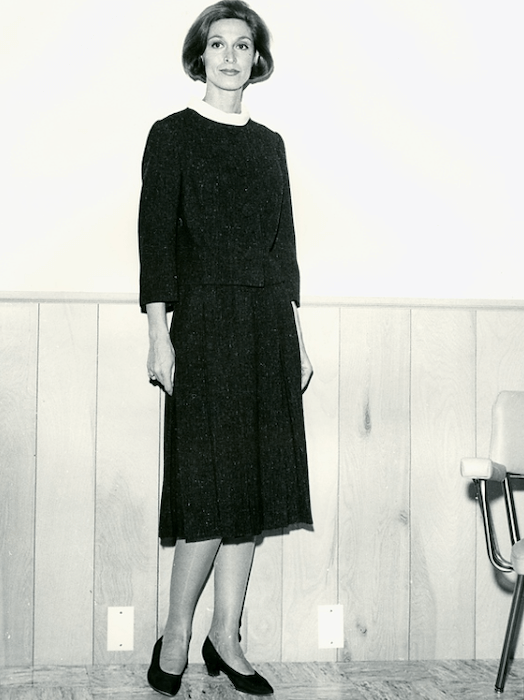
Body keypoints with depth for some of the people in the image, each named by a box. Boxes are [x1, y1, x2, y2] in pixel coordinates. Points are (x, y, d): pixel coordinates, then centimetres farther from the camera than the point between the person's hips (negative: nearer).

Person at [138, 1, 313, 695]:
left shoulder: (269, 143, 15)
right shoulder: (172, 135, 1)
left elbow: (284, 242, 16)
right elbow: (156, 234, -5)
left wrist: (297, 336, 12)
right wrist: (158, 333, -13)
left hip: (269, 324, 6)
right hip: (204, 322, -5)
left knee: (255, 481, 5)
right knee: (212, 486, -7)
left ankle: (226, 639, 16)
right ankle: (176, 636, 10)